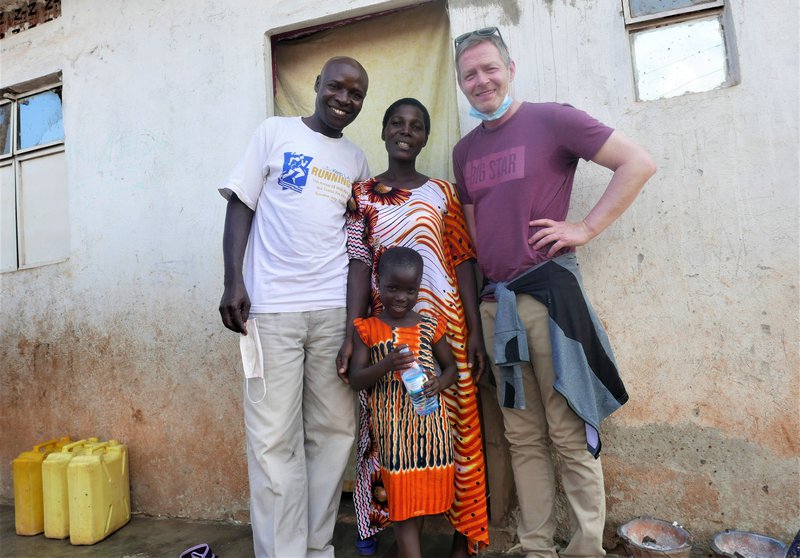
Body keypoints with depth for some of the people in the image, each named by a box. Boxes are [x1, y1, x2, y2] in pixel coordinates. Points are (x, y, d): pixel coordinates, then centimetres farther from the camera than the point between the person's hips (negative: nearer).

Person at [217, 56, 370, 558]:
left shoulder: (357, 160, 17)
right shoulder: (275, 132, 9)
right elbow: (241, 205, 5)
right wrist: (233, 281, -7)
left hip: (335, 309, 3)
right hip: (271, 308, -2)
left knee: (334, 431, 4)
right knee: (274, 438, -2)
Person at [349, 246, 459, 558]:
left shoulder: (430, 326, 4)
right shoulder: (368, 330, -2)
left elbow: (450, 366, 12)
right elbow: (355, 379, -5)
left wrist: (439, 383, -11)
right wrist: (387, 365, -23)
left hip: (429, 418, 3)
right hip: (392, 423, -3)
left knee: (422, 490, 13)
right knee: (401, 496, 0)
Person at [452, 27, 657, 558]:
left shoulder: (551, 119, -1)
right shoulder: (466, 150, 16)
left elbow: (639, 162, -5)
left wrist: (585, 228, -10)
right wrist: (477, 294, 13)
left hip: (548, 290, -5)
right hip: (495, 300, 6)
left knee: (571, 435, 2)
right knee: (524, 438, 11)